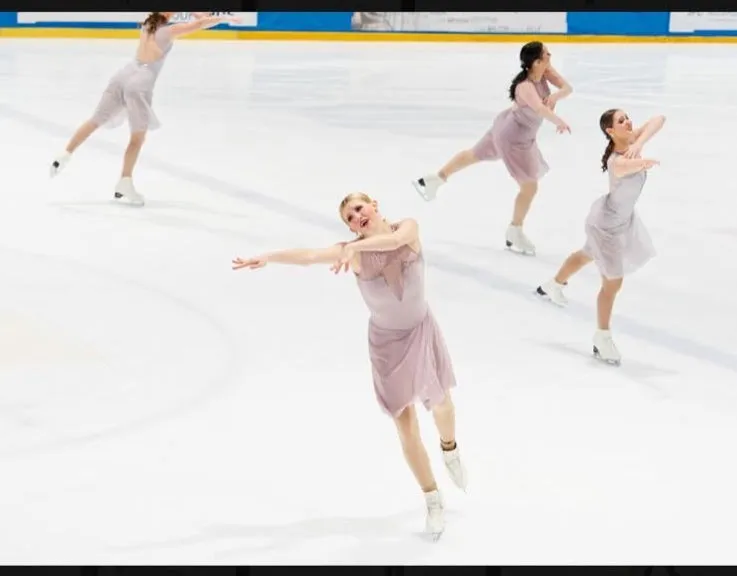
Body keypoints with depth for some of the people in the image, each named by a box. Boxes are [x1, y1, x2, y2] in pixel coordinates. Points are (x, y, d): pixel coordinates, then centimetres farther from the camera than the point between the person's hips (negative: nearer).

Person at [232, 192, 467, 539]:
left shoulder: (408, 228, -17)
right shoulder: (353, 251, -20)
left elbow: (394, 240, -41)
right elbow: (309, 256, -34)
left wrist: (356, 247, -53)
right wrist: (267, 258, -48)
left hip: (422, 331, 1)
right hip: (387, 341, -1)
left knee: (440, 403, 22)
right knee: (406, 427, 1)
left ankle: (449, 449, 58)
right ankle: (433, 501, 20)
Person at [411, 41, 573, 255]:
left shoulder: (546, 71, -15)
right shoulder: (525, 87, -40)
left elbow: (567, 88, -14)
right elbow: (540, 108, -60)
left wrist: (555, 96, -36)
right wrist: (559, 122, -77)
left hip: (507, 126, 9)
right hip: (514, 139, -9)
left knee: (475, 154, 29)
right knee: (530, 187, 4)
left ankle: (434, 180, 48)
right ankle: (514, 233, 26)